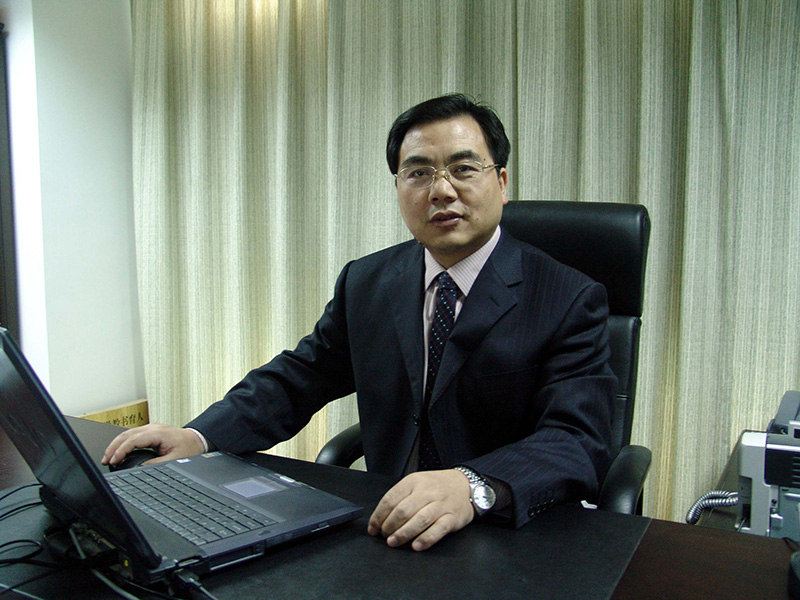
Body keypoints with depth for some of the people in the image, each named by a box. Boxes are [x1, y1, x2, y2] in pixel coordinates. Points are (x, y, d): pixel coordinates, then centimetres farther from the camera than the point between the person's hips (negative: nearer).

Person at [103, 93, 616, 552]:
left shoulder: (572, 301, -6)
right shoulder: (365, 283, 9)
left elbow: (579, 441, -16)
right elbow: (298, 378, 11)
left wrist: (473, 487, -36)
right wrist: (199, 436, -7)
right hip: (390, 531, 4)